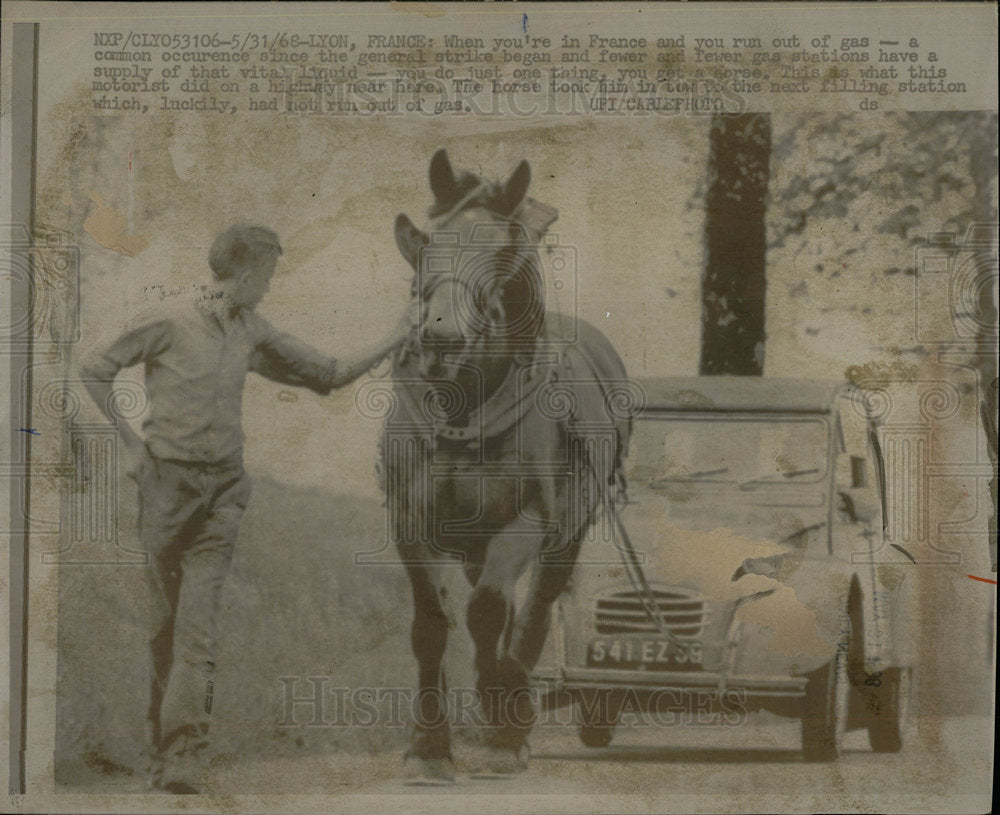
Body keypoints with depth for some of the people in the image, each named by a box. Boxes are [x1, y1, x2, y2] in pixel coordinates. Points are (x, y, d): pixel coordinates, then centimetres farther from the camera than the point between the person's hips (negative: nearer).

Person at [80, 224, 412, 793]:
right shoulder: (171, 324, -5)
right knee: (168, 618, 4)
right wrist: (130, 442, -2)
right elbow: (97, 370, 3)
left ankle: (184, 753, -14)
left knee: (199, 619, -10)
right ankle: (166, 746, 16)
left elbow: (329, 374, 18)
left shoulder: (254, 334, 10)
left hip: (224, 488, 3)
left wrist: (393, 342, 12)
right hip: (169, 480, -3)